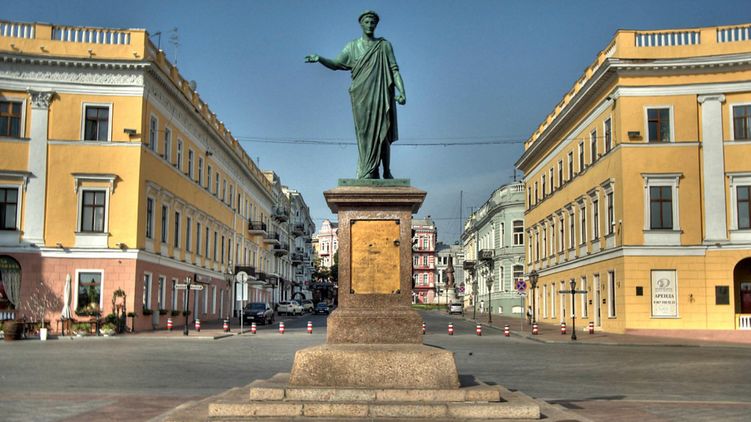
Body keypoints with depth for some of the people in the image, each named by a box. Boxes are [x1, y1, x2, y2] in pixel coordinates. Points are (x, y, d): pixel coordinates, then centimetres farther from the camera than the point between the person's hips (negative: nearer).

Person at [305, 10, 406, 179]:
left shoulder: (384, 46, 9)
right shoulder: (352, 46, 12)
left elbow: (394, 70, 4)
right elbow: (336, 64, 8)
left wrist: (402, 92, -8)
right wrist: (319, 58, -11)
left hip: (381, 96, -1)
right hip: (361, 97, 1)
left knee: (383, 133, -3)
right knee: (364, 132, -4)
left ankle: (387, 172, 2)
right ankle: (368, 172, -3)